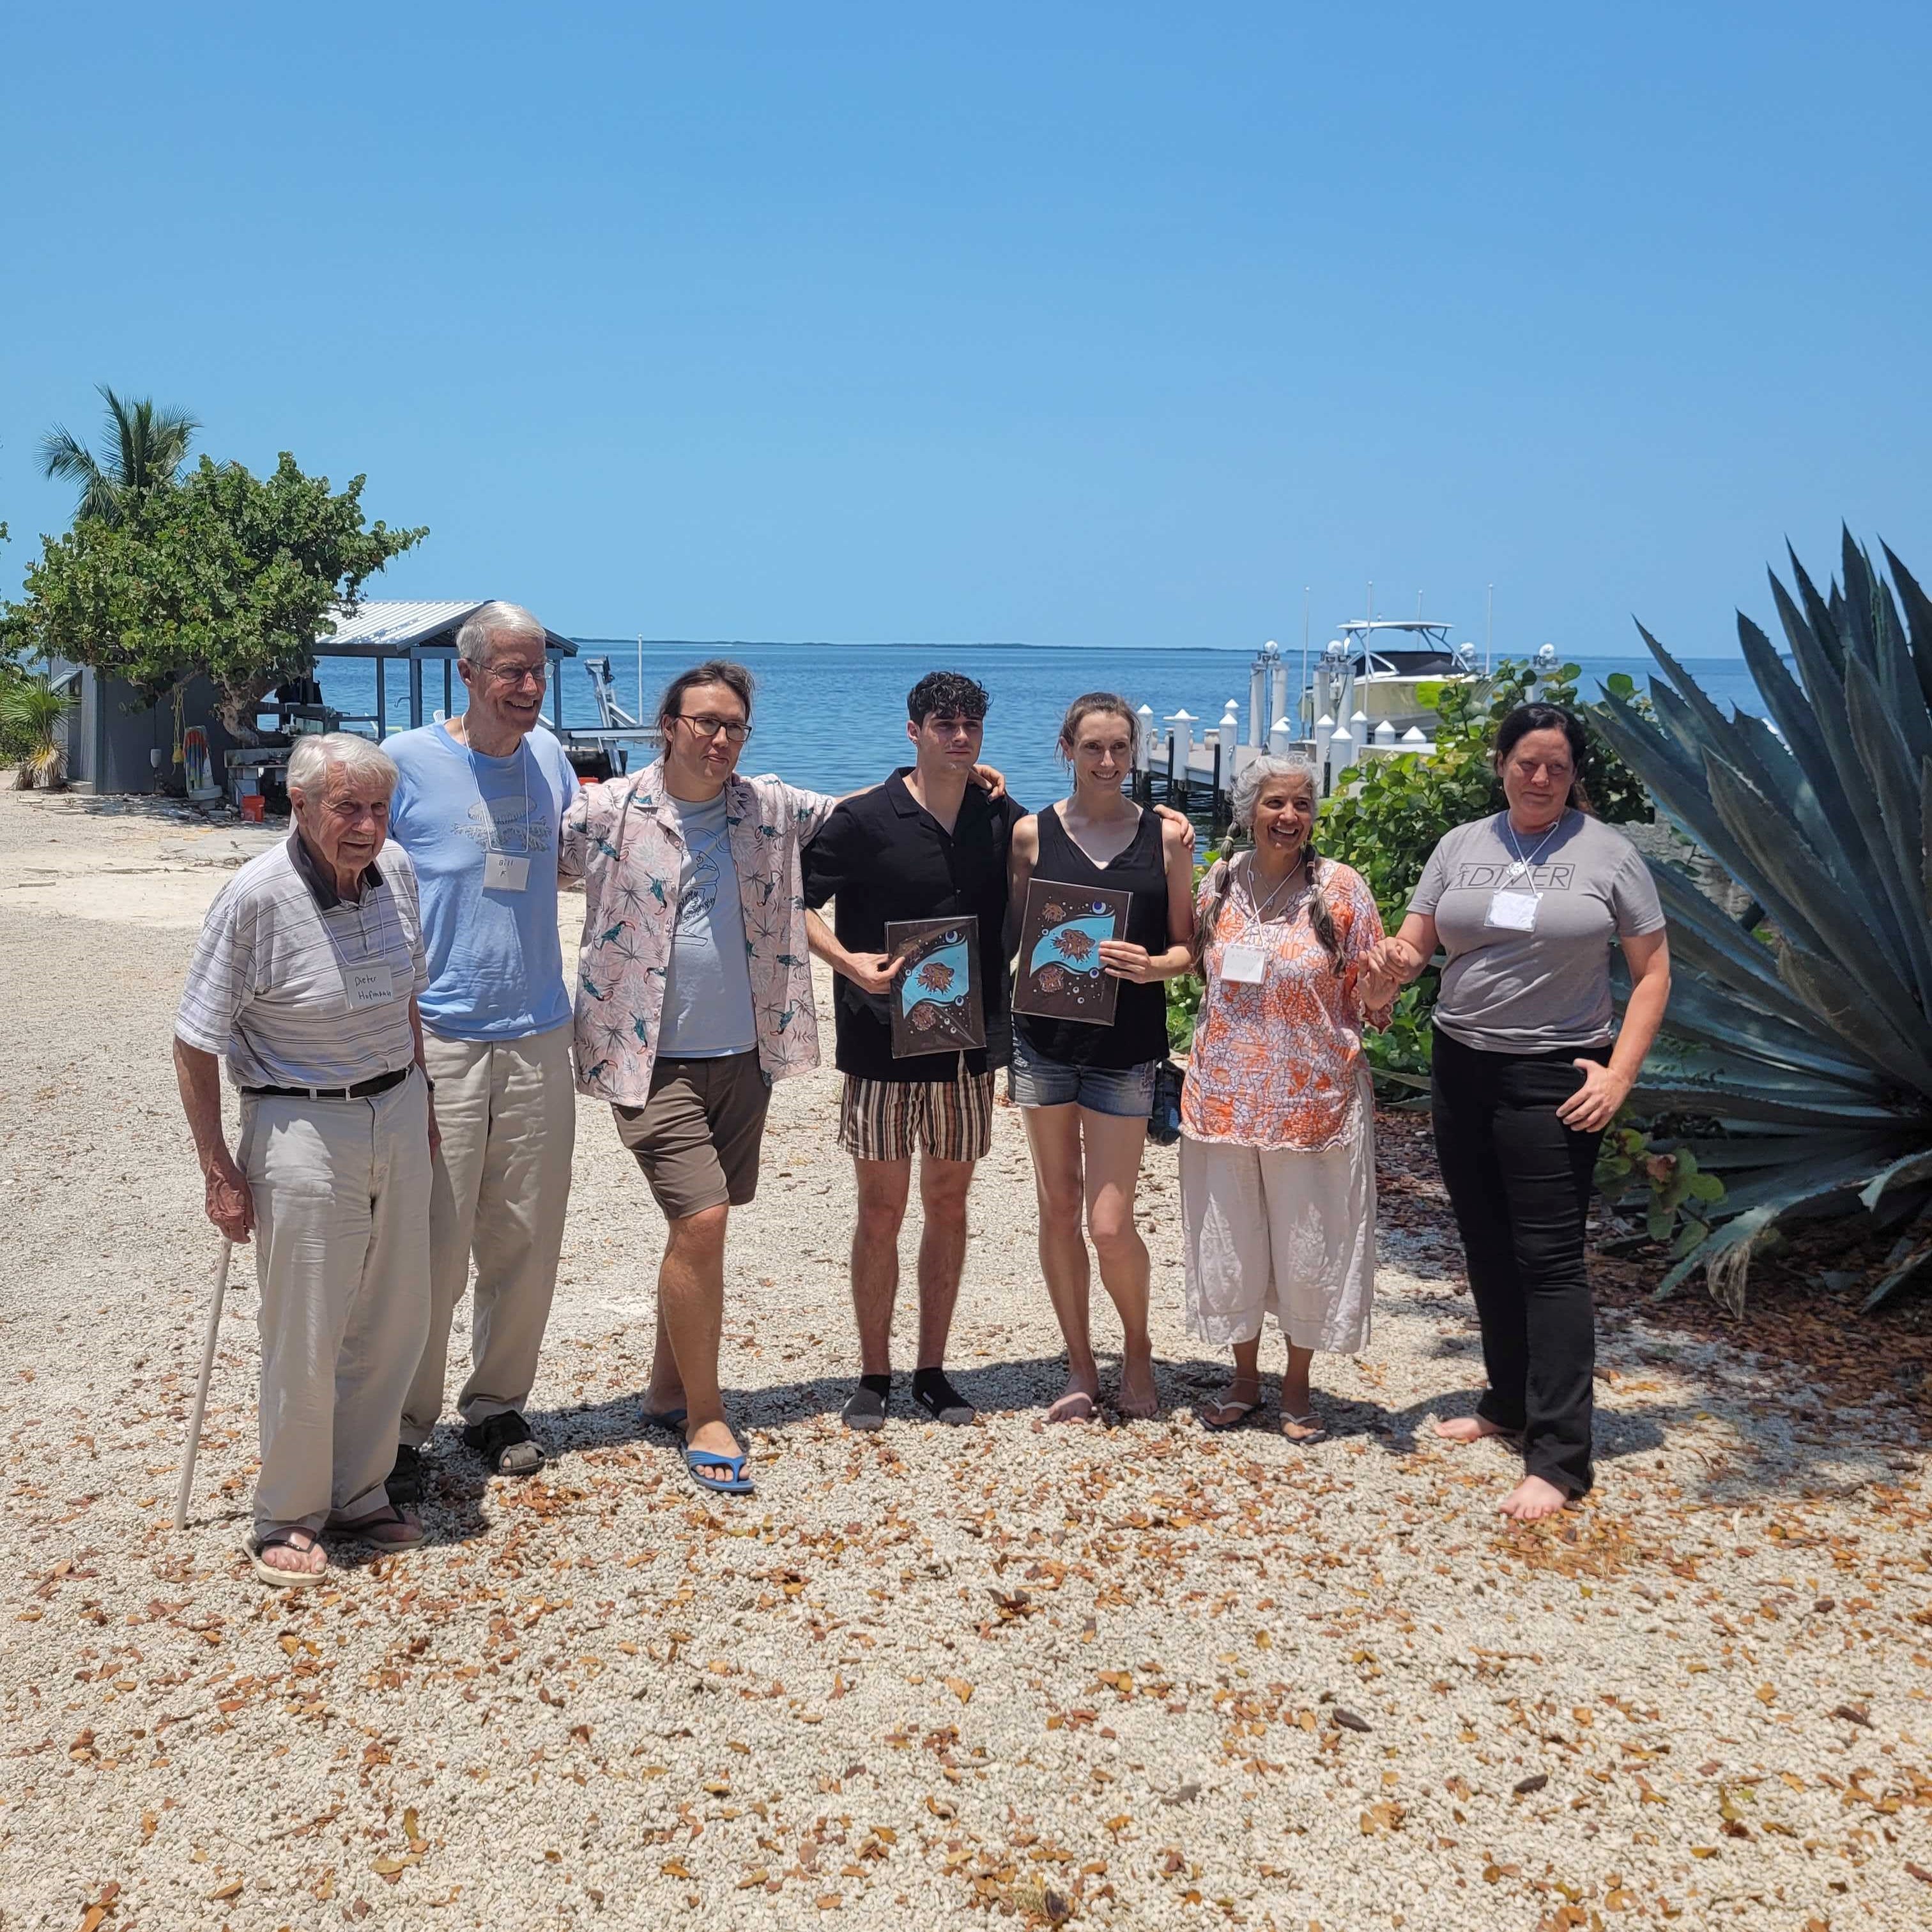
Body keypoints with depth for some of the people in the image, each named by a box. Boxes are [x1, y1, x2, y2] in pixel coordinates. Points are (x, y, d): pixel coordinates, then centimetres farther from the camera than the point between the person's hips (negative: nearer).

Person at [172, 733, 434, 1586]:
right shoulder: (255, 897, -19)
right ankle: (286, 1520, 20)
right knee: (304, 1342, 1)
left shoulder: (397, 873, -1)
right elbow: (194, 1044, -12)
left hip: (397, 1115, 6)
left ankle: (359, 1493, 30)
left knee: (395, 1323, 12)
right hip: (301, 1128, -6)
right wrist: (219, 1171, -10)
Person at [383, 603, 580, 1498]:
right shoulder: (408, 760, -4)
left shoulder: (550, 757, 10)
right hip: (436, 1036, -5)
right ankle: (403, 1428, 10)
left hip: (537, 1035, 5)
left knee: (527, 1242, 10)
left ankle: (497, 1407, 26)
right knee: (433, 1246, -5)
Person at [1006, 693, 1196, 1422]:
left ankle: (1137, 1347, 24)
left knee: (1110, 1225, -5)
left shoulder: (1166, 836, 2)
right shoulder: (1033, 833, 3)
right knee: (1057, 1209, 8)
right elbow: (1013, 937, 9)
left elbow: (1187, 945, 6)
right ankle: (1080, 1367, 23)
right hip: (1044, 1037, 2)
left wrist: (1153, 966, -16)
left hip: (1127, 1044, -1)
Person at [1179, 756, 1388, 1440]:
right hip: (1224, 1095, 3)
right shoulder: (1219, 883, 3)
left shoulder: (1341, 888, -7)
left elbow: (1370, 1003, -5)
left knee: (1308, 1244, 7)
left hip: (1313, 1097, -3)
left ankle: (1298, 1386, 26)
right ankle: (1244, 1377, 30)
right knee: (1230, 1242, 12)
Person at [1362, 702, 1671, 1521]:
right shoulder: (1461, 845, 7)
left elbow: (1652, 971, 0)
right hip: (1460, 1068, 5)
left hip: (1553, 1080, -5)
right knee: (1487, 1248, 14)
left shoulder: (1607, 852, -3)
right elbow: (1412, 946, 6)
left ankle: (1559, 1458, -3)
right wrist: (1392, 964, -18)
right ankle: (1509, 1400, 31)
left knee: (1549, 1260, -7)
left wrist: (1619, 1073, -10)